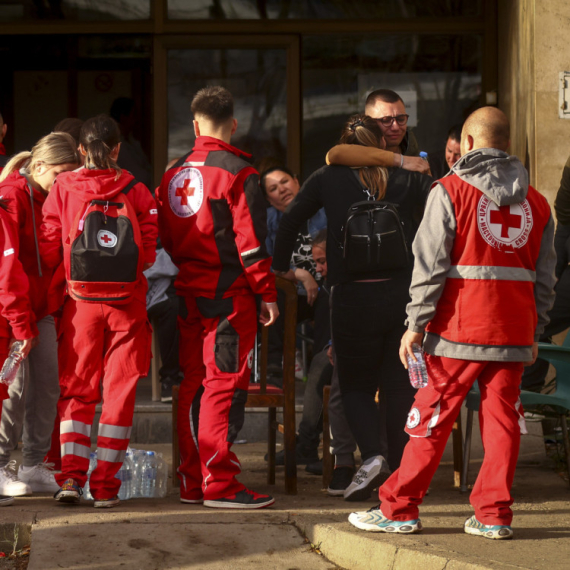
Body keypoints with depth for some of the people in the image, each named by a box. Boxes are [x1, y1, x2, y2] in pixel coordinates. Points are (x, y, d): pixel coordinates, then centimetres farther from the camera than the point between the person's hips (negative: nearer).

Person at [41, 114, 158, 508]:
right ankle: (105, 485, 4)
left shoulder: (63, 189, -1)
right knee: (119, 390, 6)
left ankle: (71, 476, -4)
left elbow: (49, 251, 0)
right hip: (127, 302, 0)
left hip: (80, 302, 0)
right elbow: (149, 252, -2)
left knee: (77, 390, 9)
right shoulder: (136, 191, 0)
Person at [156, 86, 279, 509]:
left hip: (186, 295, 7)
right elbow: (251, 240, -13)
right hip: (229, 296, -6)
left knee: (194, 383, 12)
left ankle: (192, 482, 16)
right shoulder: (237, 173, -9)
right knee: (225, 384, -5)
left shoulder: (173, 175, 11)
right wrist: (267, 292, -6)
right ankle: (219, 483, -7)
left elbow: (164, 240, 14)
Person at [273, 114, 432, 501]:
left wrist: (279, 267, 23)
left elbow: (290, 221, 9)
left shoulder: (328, 179, 4)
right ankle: (400, 473, 9)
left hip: (354, 297, -1)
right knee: (400, 387, 11)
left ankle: (372, 455, -11)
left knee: (356, 384, 12)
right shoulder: (408, 179, 5)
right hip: (404, 294, 1)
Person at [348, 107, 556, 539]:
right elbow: (545, 276, 11)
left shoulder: (450, 191, -2)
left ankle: (399, 510, 7)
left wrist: (416, 324, -4)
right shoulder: (536, 203, 11)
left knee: (432, 420, 2)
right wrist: (535, 332, 17)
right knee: (501, 419, 8)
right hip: (514, 332, 4)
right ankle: (494, 514, 7)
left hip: (459, 328, -3)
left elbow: (430, 265, -7)